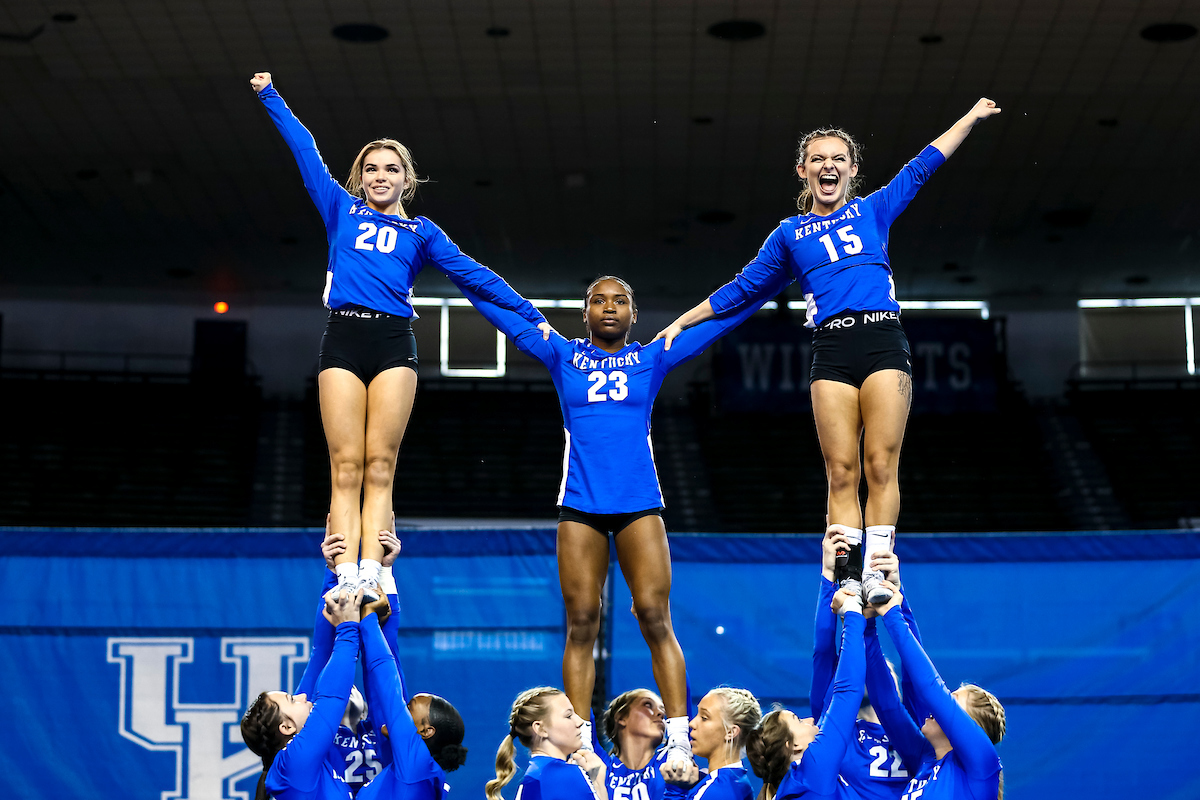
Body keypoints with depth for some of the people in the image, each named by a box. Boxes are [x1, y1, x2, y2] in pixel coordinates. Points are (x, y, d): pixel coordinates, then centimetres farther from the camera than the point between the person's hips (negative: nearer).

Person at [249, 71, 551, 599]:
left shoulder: (421, 231, 19)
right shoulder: (341, 210, 19)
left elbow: (472, 273, 17)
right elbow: (305, 150, 23)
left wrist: (530, 315, 15)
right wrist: (270, 96, 27)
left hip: (394, 342, 0)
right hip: (343, 338, 0)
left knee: (380, 467, -7)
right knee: (346, 467, -7)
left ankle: (372, 572, -12)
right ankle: (345, 577, -14)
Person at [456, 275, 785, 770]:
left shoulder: (652, 358, 12)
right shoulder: (562, 356, 12)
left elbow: (726, 318, 13)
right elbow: (503, 312, 13)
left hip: (640, 504, 0)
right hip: (580, 506, 1)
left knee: (655, 618, -9)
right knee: (581, 625, -1)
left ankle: (678, 742, -8)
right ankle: (579, 746, 4)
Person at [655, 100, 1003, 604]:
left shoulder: (873, 210, 19)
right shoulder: (789, 234, 20)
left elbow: (923, 165, 24)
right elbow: (743, 289, 25)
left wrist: (973, 115, 27)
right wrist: (681, 322, 25)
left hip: (884, 341, -1)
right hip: (832, 350, 1)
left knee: (881, 465, -8)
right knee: (841, 473, -5)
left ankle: (878, 572, -9)